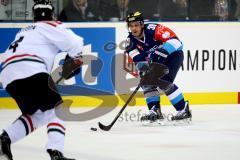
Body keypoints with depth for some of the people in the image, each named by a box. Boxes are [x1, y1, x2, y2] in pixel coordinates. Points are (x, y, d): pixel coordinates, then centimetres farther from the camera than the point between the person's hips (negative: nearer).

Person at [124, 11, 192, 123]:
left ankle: (184, 110, -12)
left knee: (164, 82, -22)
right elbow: (138, 59, -18)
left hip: (173, 54, -7)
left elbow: (174, 41, -35)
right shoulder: (131, 41, -11)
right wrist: (142, 65, -41)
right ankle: (155, 111, -1)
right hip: (155, 61, 7)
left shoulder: (152, 29, -29)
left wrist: (161, 52, -46)